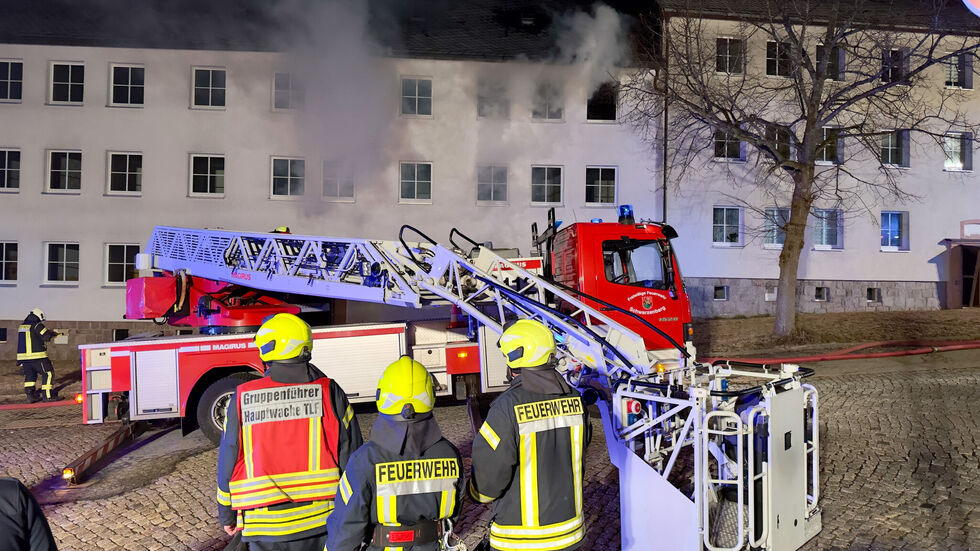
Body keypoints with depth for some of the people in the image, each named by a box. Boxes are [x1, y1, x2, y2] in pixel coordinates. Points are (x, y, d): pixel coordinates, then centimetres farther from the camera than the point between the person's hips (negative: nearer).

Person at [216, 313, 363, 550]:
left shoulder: (243, 398, -7)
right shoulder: (329, 392, -7)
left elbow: (229, 463, 1)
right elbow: (350, 457, -5)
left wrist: (227, 515, 14)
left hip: (265, 525, 0)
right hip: (320, 519, 0)